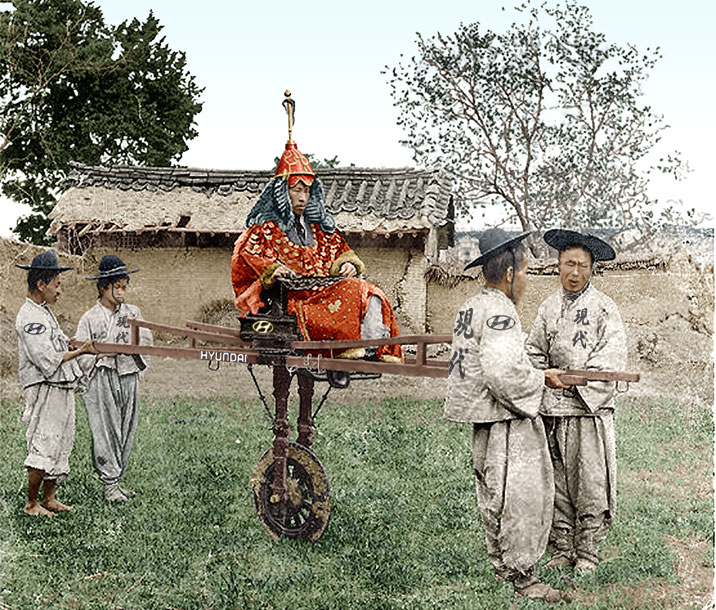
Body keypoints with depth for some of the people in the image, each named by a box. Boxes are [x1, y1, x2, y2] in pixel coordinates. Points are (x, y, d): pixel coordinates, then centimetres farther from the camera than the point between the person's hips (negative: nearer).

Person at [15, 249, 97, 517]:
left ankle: (49, 499, 22)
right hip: (45, 391, -10)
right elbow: (48, 360, -21)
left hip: (61, 390, 10)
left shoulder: (44, 312, 15)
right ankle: (31, 503, 6)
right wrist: (80, 351, -14)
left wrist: (72, 345, 9)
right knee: (44, 448, -6)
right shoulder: (30, 317, -17)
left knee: (60, 446, 13)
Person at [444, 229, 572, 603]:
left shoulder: (472, 305, 13)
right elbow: (504, 373, -27)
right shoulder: (499, 311, -19)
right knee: (519, 497, -4)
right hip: (504, 419, -11)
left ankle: (502, 565, 30)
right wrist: (541, 379, -12)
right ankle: (523, 578, 3)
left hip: (486, 420, 11)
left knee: (495, 494, 18)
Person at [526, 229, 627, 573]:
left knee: (589, 483, -2)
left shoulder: (604, 309, -1)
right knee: (556, 483, 8)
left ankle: (587, 553, 11)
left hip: (589, 408, -4)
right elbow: (535, 351, 18)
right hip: (552, 408, 4)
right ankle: (562, 550, 18)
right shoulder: (549, 307, 14)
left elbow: (612, 357, -9)